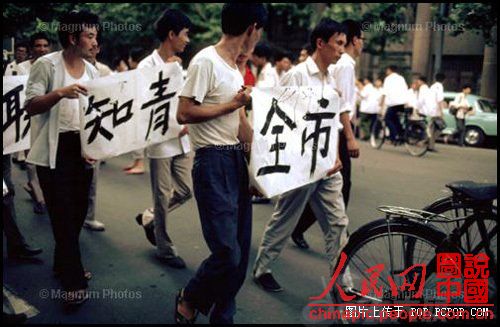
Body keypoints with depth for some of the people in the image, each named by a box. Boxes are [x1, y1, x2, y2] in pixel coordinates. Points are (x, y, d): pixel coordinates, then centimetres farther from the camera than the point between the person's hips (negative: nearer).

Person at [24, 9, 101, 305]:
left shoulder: (92, 70, 9)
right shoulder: (46, 65, -9)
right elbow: (30, 106, -14)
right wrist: (59, 93, -30)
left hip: (82, 148, 6)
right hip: (54, 149, -6)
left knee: (78, 210, 12)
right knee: (63, 213, -4)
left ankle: (63, 264, 31)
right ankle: (73, 281, 2)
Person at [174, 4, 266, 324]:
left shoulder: (236, 70, 16)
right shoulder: (206, 61, -11)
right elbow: (184, 114, -17)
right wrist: (233, 104, -11)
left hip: (237, 160, 9)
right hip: (213, 163, -9)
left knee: (241, 251, 10)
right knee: (227, 253, -9)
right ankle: (189, 300, 19)